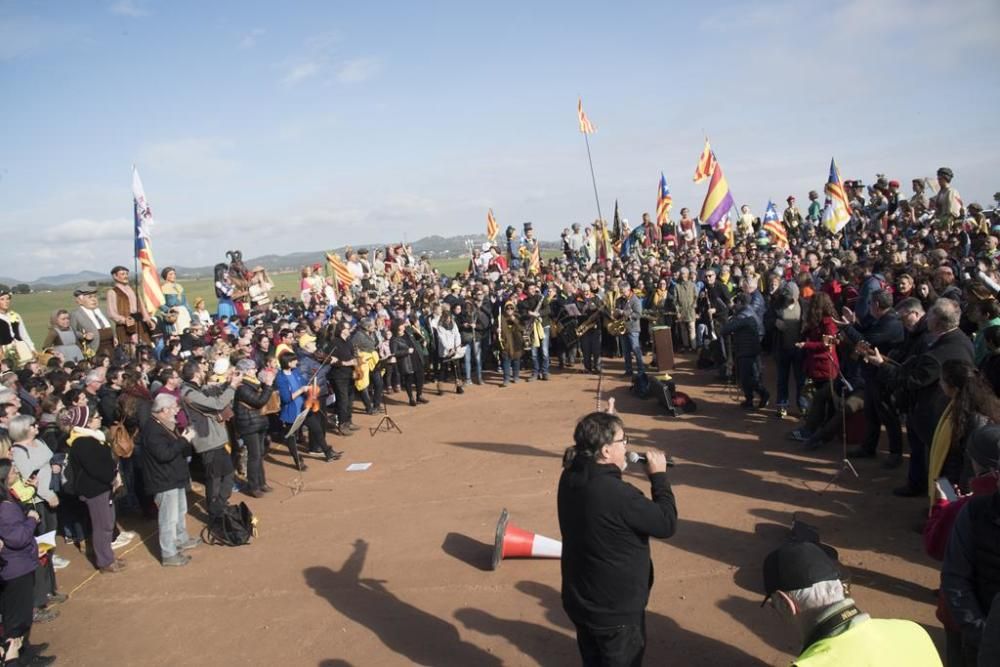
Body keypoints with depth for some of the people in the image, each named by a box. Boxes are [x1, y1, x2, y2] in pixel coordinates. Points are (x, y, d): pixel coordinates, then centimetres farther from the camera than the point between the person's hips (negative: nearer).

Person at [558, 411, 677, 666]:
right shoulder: (617, 494, -34)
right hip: (615, 611, -7)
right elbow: (667, 524, -21)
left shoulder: (571, 478, -8)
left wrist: (619, 468, -1)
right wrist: (659, 476, -12)